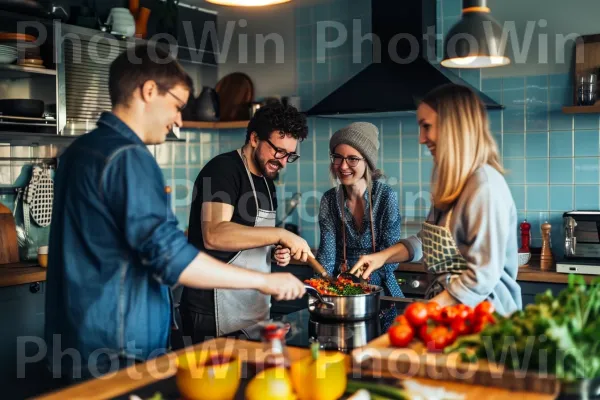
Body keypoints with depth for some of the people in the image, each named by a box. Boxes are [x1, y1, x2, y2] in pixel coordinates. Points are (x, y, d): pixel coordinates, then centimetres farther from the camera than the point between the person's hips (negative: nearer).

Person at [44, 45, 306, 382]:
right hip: (117, 352, -10)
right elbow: (170, 256, -25)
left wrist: (155, 201, 29)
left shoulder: (81, 150, 11)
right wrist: (264, 281, -20)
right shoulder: (128, 157, -18)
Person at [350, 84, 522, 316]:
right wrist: (384, 256, 8)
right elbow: (428, 241, 22)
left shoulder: (485, 185, -17)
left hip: (480, 315, -7)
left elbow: (483, 275, -19)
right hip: (447, 310, 7)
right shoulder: (451, 183, 11)